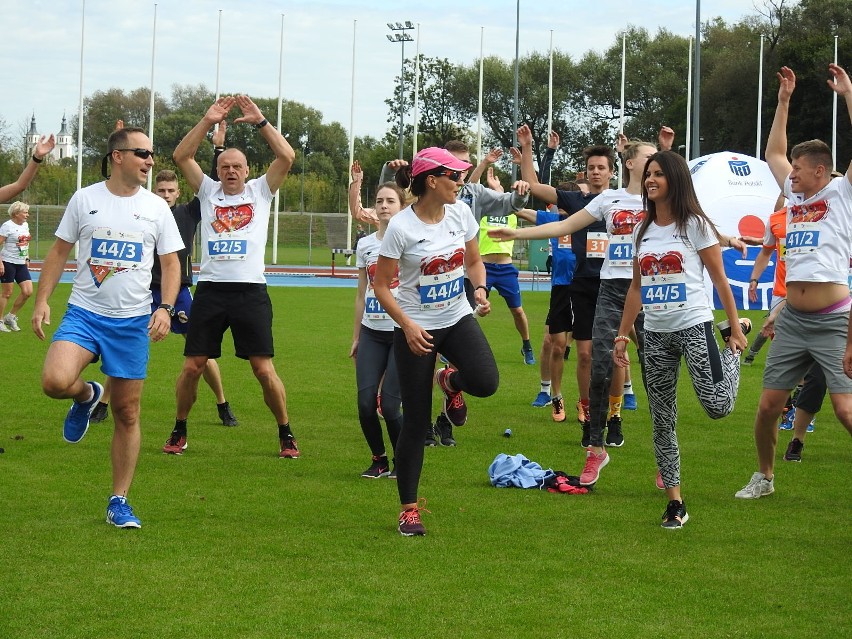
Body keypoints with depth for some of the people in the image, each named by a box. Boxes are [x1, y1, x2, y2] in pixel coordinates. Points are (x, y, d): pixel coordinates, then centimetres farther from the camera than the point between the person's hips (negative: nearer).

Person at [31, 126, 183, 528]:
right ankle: (86, 395, 10)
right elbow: (59, 252, 8)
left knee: (127, 414, 2)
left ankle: (119, 502, 14)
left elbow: (171, 263, 9)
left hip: (133, 321, 1)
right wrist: (42, 300, -2)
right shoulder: (84, 199, 2)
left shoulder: (157, 208, 5)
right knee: (55, 381, -27)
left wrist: (166, 308, -7)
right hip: (84, 314, -1)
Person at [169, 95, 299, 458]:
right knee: (192, 366, 1)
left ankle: (286, 435, 10)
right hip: (210, 290, 2)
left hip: (250, 291, -2)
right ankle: (179, 431, 18)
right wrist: (208, 122, -7)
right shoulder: (208, 192, 12)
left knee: (264, 369, -3)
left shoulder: (260, 191, 9)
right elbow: (181, 156, 1)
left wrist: (260, 122, -9)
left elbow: (287, 157, -4)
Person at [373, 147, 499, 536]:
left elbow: (474, 260, 13)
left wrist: (480, 290, -8)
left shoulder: (460, 213, -2)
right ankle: (408, 509, 11)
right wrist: (407, 325, -23)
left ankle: (450, 381, 14)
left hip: (458, 319, 4)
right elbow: (381, 285, -11)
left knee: (485, 382, -25)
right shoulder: (401, 226, -16)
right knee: (416, 423, -2)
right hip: (416, 328, -4)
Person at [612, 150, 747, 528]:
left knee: (717, 406, -17)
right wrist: (622, 335, 13)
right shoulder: (643, 231, 12)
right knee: (662, 421, 3)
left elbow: (719, 280, -1)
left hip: (693, 327, -5)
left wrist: (735, 329, -4)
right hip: (655, 334, 5)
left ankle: (734, 352, 16)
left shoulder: (695, 225, -3)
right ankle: (674, 502, 10)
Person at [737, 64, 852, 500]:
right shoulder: (795, 195, 13)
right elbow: (773, 152, 24)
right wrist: (783, 101, 21)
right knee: (768, 405, 8)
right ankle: (764, 477, 25)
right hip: (792, 320, 6)